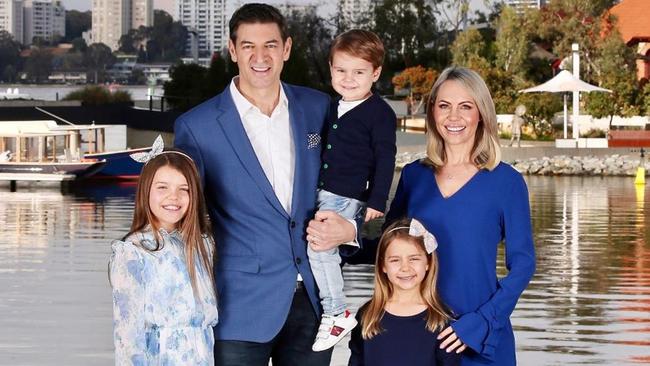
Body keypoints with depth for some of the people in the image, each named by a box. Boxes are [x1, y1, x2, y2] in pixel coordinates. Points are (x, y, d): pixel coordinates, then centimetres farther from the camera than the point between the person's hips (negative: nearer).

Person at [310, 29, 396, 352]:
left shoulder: (379, 112, -10)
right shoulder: (333, 108, 12)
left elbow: (385, 158, -12)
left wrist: (377, 201, -16)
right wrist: (314, 189, 24)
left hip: (350, 197, -8)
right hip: (324, 193, 8)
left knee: (319, 246, -15)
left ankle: (336, 314, -7)